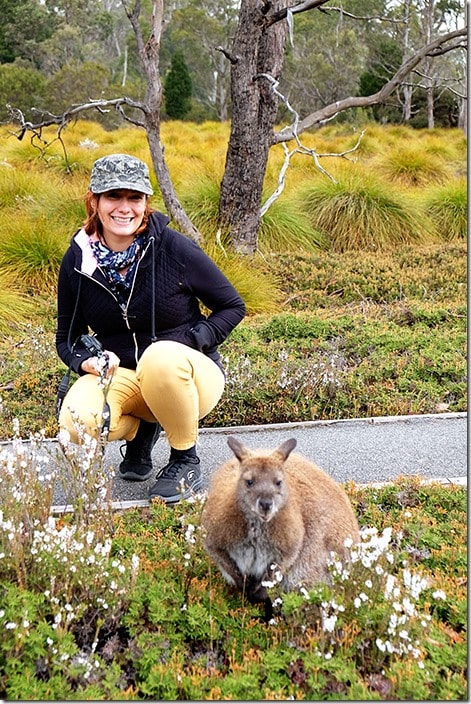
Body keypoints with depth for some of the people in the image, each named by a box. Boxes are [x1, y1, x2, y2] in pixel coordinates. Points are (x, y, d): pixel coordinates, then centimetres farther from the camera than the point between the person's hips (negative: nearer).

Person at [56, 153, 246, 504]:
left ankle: (186, 461, -11)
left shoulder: (174, 248, -14)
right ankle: (143, 428, 9)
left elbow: (233, 306, -4)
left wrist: (190, 341, -19)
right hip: (120, 376, 3)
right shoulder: (78, 261, -4)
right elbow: (67, 337, 7)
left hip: (189, 374, -2)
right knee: (76, 422, -29)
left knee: (161, 357, -39)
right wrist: (86, 360, -16)